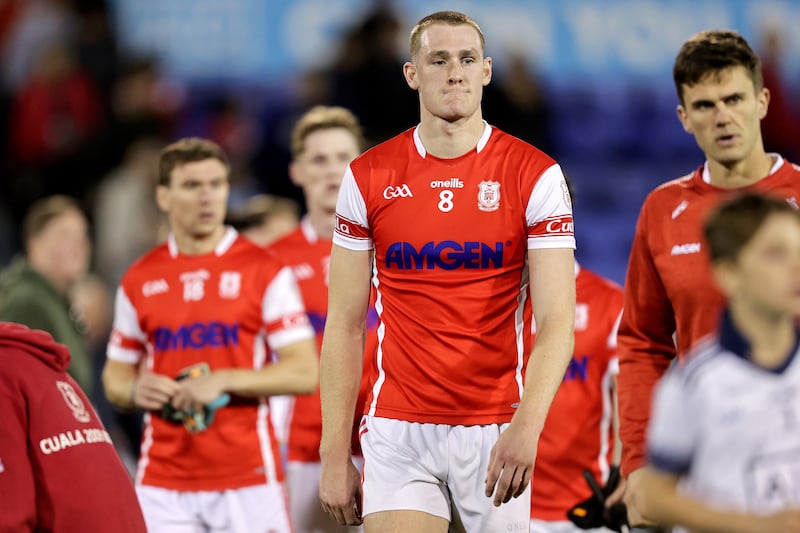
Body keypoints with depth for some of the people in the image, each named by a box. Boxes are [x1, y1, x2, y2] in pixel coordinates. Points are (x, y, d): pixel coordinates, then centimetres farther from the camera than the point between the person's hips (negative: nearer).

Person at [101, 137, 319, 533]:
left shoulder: (264, 270, 0)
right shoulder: (139, 281, 10)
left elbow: (304, 372, -5)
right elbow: (115, 376, 19)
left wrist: (223, 381, -15)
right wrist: (136, 390, -5)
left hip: (248, 481, -2)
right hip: (163, 482, 2)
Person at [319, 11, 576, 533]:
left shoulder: (535, 175, -2)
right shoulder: (367, 177, 4)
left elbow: (557, 322, -10)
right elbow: (344, 326, 6)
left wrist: (526, 425, -27)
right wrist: (335, 456, 1)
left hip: (498, 429, -1)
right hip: (400, 429, 1)